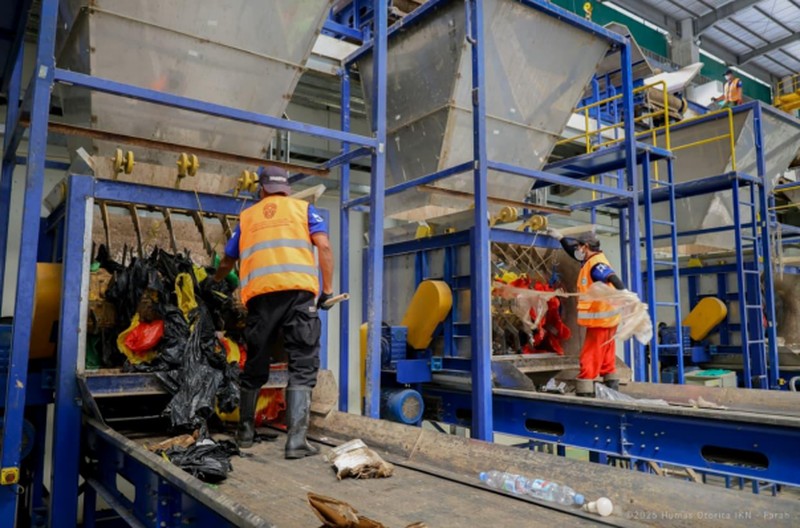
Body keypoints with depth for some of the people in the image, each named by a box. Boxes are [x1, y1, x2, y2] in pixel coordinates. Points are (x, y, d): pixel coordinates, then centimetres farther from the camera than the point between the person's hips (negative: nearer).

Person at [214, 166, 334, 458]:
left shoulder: (247, 216, 23)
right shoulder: (303, 208, 18)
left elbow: (227, 262, 30)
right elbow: (323, 246, 2)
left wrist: (213, 283, 50)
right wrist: (328, 289, 4)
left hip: (260, 294, 2)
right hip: (299, 291, -2)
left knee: (255, 365, 16)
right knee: (303, 366, 0)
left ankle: (245, 431, 29)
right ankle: (296, 439, -7)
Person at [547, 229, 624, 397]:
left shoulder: (596, 265, -20)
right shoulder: (591, 261, 11)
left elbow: (613, 278, -36)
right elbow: (573, 252, 27)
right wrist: (560, 237, 28)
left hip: (600, 319, -10)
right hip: (605, 319, 10)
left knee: (589, 358, -6)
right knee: (606, 358, 18)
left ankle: (585, 393, -3)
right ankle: (612, 389, 28)